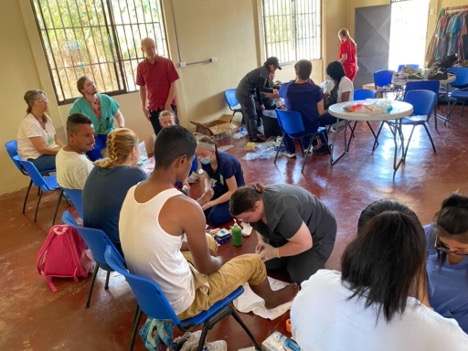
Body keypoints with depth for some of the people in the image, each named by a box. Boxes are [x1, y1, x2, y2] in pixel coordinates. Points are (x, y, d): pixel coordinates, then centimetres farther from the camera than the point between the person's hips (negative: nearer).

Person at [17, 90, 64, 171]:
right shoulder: (29, 123, -16)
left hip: (48, 152, 8)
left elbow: (56, 138, 12)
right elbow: (41, 148, -22)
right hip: (35, 159, -8)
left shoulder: (46, 118, 8)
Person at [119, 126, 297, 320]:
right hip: (178, 305, -7)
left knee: (208, 243, 27)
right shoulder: (186, 207, -30)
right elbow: (205, 266, -15)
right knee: (253, 261, 11)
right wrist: (220, 261, 8)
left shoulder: (133, 191, -7)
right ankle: (271, 298, 43)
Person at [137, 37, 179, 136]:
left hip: (169, 106, -3)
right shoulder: (140, 67, 2)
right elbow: (142, 88, 10)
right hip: (153, 108, 3)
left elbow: (173, 85, -7)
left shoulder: (166, 62, -6)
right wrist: (144, 107, 5)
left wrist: (167, 105, -12)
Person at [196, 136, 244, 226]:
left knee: (214, 218, -25)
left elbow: (233, 191, -27)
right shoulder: (205, 161, -13)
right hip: (221, 187, 7)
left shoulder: (225, 162, -32)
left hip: (235, 190, -6)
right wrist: (207, 188, -14)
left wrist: (210, 204, -29)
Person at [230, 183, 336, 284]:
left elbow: (305, 243, -34)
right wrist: (261, 241, -13)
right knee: (265, 264, -1)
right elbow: (259, 226, 5)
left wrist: (274, 252, -26)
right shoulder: (257, 198, -16)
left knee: (299, 276, -15)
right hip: (288, 231, 7)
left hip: (318, 233, -7)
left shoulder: (282, 212, -41)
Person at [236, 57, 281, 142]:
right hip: (245, 93, -10)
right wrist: (272, 91, -4)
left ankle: (251, 135, 32)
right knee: (252, 116, 2)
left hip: (241, 92, 10)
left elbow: (258, 88, 23)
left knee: (247, 115, 19)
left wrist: (261, 103, 25)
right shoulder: (265, 71, -10)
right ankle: (254, 137, 12)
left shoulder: (262, 71, 19)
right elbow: (260, 88, -17)